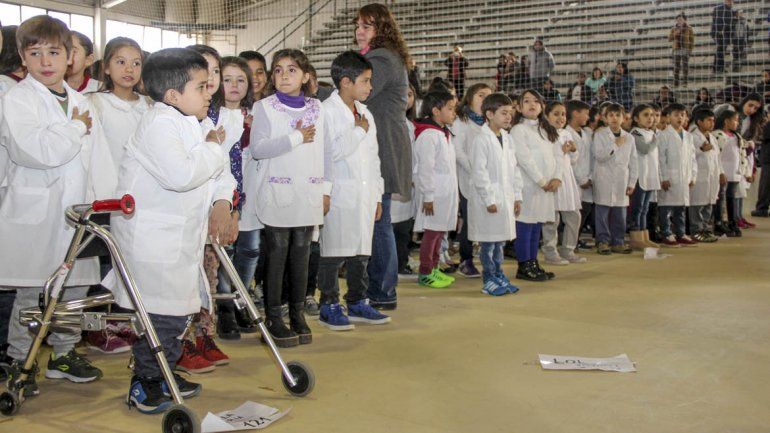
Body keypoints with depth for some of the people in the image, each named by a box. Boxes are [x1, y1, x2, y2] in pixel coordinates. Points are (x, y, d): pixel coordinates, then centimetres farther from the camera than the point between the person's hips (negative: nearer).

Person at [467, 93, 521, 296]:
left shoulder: (507, 138, 13)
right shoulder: (481, 140, -12)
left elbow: (513, 169, 17)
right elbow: (479, 172, -16)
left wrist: (517, 195, 13)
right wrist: (489, 199, -18)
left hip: (505, 198, 8)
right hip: (488, 200, -8)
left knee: (500, 240, 15)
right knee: (488, 242, 0)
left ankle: (499, 276, 24)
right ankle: (489, 280, 9)